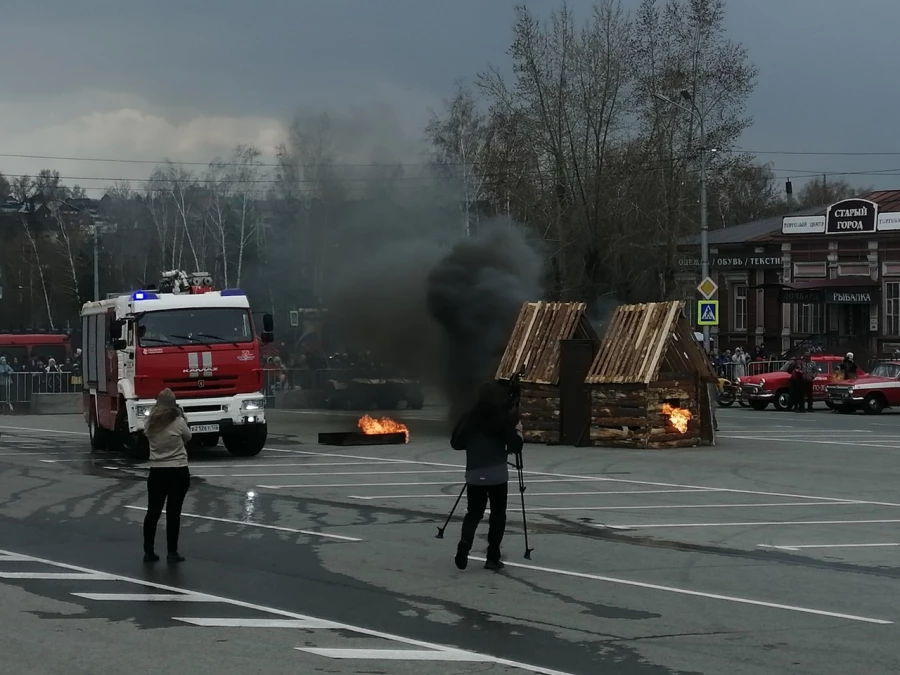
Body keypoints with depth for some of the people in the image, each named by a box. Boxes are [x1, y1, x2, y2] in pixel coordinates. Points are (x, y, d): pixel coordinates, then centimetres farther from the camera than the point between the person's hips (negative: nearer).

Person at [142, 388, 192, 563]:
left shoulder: (150, 423, -3)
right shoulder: (178, 422, -12)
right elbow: (187, 437, 5)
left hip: (157, 472, 3)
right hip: (178, 472, -3)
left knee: (153, 511, 10)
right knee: (173, 512, 2)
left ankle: (148, 552, 13)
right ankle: (172, 552, 5)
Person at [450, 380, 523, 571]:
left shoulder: (470, 418, 2)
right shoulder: (503, 419, -7)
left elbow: (456, 443, 6)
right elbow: (515, 447, -9)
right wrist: (517, 432, 9)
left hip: (474, 473, 3)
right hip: (498, 473, -2)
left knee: (473, 513, 14)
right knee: (498, 515, 10)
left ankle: (465, 542, -14)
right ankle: (492, 558, 6)